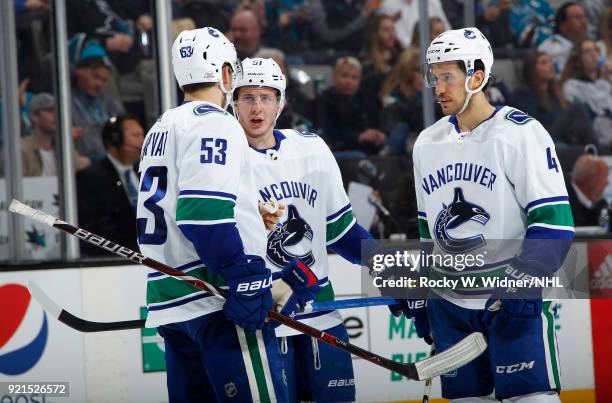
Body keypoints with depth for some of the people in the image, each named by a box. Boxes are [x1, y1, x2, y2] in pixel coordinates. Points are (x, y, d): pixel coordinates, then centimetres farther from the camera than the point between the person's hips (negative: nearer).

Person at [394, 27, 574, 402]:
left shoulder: (520, 133, -9)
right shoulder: (427, 143, 12)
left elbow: (554, 219, -13)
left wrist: (525, 282, -21)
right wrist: (419, 294, 19)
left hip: (514, 301, -6)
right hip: (449, 300, 6)